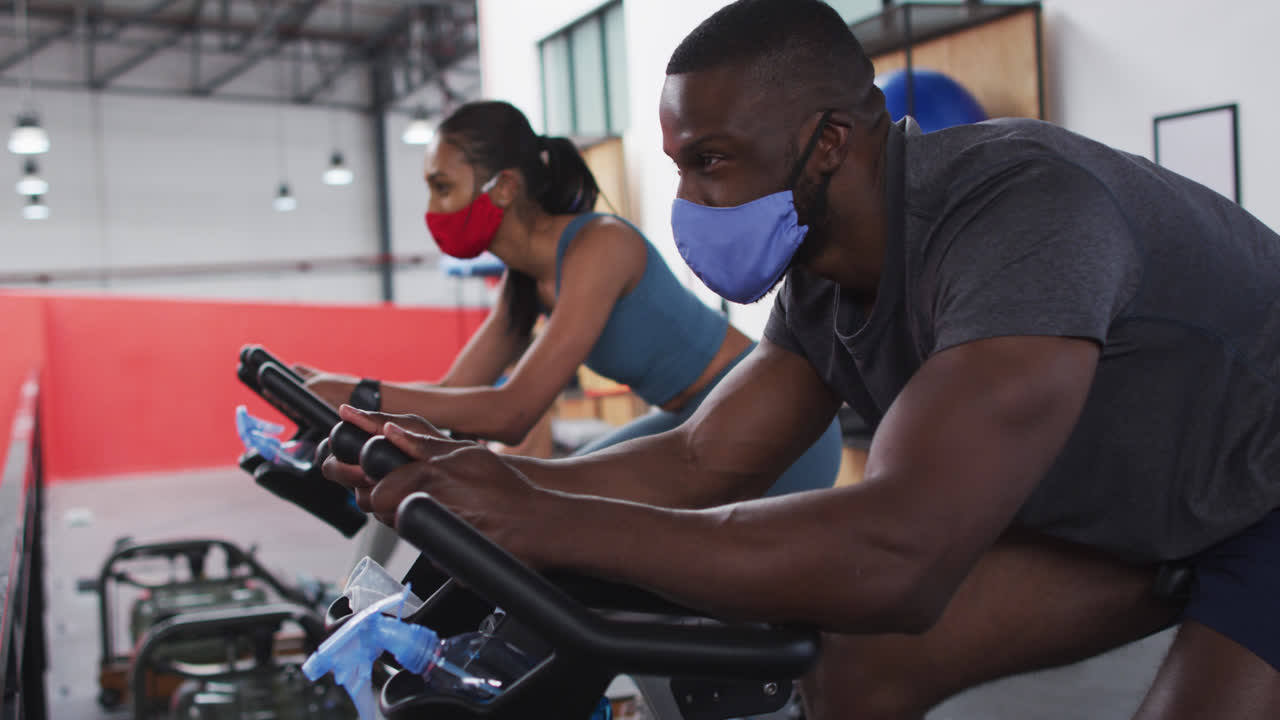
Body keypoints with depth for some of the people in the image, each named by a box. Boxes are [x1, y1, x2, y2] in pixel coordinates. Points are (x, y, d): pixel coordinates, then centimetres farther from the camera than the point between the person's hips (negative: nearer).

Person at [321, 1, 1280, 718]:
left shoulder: (1022, 211, -37)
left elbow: (894, 556, -46)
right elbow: (705, 458, -5)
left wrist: (545, 524, -44)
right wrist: (475, 473, -16)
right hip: (1131, 505, 7)